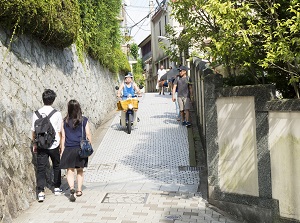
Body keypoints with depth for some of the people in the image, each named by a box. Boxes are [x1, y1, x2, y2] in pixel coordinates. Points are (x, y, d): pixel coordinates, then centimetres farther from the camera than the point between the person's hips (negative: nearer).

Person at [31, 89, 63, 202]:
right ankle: (57, 188, 30)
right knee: (56, 166, 18)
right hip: (54, 145, -1)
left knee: (40, 168, 4)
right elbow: (59, 131, -3)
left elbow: (33, 130, 1)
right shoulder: (57, 114, -8)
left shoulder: (36, 113, -3)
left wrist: (34, 144, 13)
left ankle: (40, 192, -5)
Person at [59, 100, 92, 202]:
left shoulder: (65, 121, -2)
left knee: (70, 171, 4)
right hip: (81, 149, 1)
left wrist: (62, 150, 7)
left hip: (68, 149, -1)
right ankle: (79, 190, 21)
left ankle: (72, 188, -17)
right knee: (80, 171, 15)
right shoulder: (84, 120, -3)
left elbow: (63, 137, 1)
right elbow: (88, 135, -1)